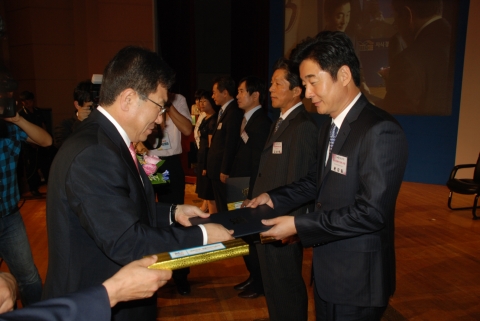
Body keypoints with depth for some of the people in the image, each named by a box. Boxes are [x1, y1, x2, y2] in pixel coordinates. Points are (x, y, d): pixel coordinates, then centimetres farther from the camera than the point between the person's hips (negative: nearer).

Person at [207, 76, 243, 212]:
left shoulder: (233, 112, -16)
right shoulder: (224, 110, 14)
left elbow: (231, 144, -20)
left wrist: (225, 171, -18)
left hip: (223, 171, -9)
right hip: (217, 170, 9)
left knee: (225, 209, 1)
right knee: (221, 207, 17)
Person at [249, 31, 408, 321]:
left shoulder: (381, 131, -23)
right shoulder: (330, 128, 9)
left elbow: (371, 212, -27)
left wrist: (298, 225, -24)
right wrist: (275, 199, 0)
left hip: (357, 280, -8)